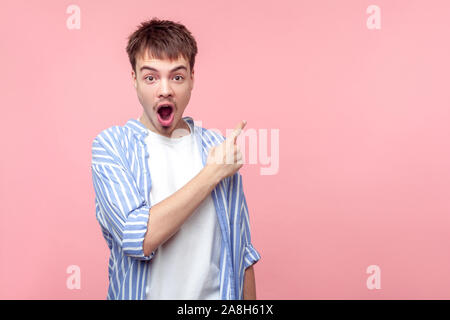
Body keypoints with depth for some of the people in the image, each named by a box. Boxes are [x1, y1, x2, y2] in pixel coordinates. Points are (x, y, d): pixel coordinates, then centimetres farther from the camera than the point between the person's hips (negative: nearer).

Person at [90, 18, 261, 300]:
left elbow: (242, 251, 2)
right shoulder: (111, 144, -11)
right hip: (144, 293, -2)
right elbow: (138, 239, -24)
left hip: (216, 295, 3)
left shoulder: (219, 148, -3)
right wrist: (213, 172, -20)